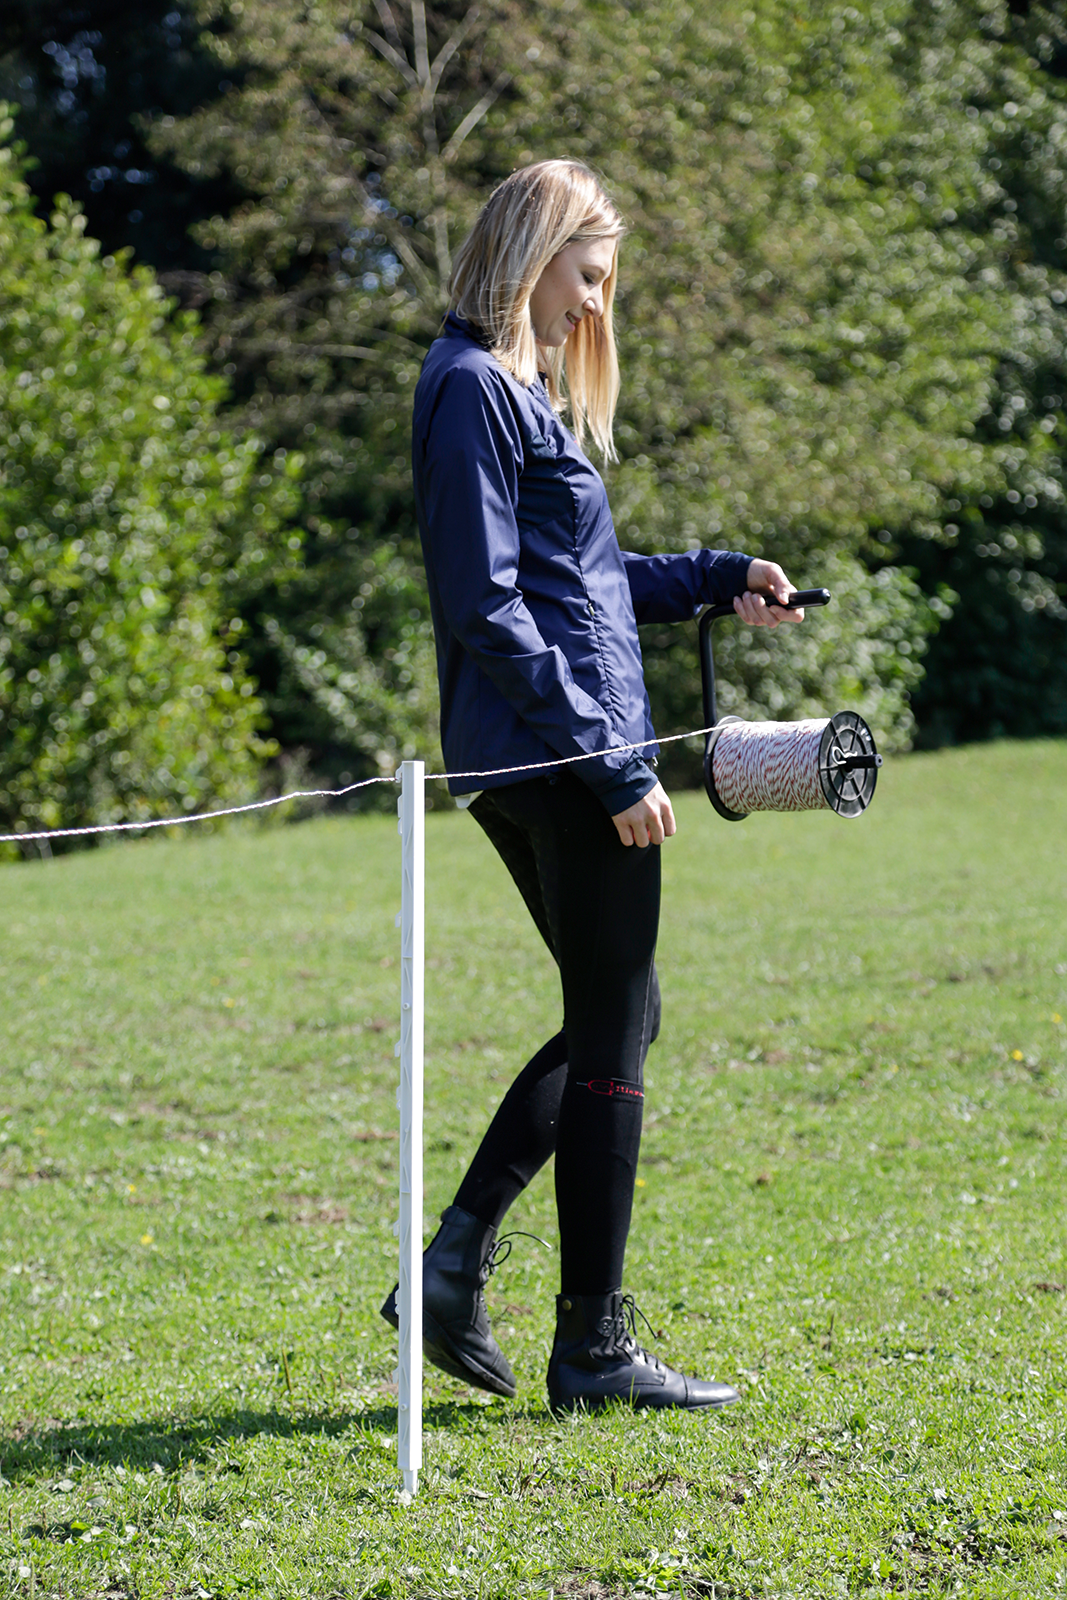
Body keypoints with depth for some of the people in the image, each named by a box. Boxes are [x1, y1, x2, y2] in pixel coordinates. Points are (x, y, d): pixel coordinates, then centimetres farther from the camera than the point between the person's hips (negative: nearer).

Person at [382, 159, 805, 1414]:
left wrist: (716, 579, 20)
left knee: (616, 1016, 17)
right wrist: (611, 764, -20)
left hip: (529, 769, 10)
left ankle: (454, 1266, 13)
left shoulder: (518, 388, 19)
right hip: (558, 758, -10)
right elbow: (489, 606, -18)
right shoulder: (474, 388, -12)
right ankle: (593, 1347, 6)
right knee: (611, 1032, -2)